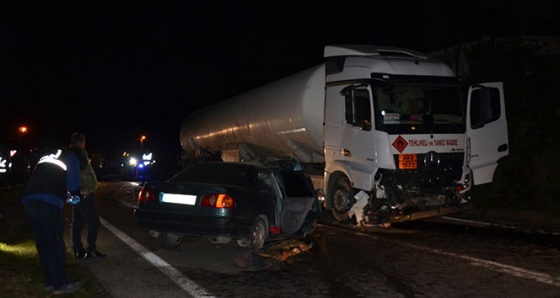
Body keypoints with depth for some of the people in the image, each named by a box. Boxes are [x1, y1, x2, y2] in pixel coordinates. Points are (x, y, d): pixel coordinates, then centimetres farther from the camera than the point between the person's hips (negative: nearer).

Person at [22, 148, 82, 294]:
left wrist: (66, 194, 37)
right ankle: (60, 284, 5)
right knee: (55, 243, 0)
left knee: (42, 242, 13)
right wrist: (75, 194, 23)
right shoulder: (71, 158, 12)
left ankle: (50, 281, 20)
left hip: (28, 201, 7)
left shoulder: (46, 157, 32)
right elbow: (73, 184, 1)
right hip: (48, 203, -7)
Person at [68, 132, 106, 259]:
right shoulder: (79, 153, -11)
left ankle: (78, 250, 14)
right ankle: (91, 250, -6)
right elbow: (86, 172, -20)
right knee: (93, 221, -5)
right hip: (84, 194, -9)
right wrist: (91, 187, -11)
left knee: (77, 222, 11)